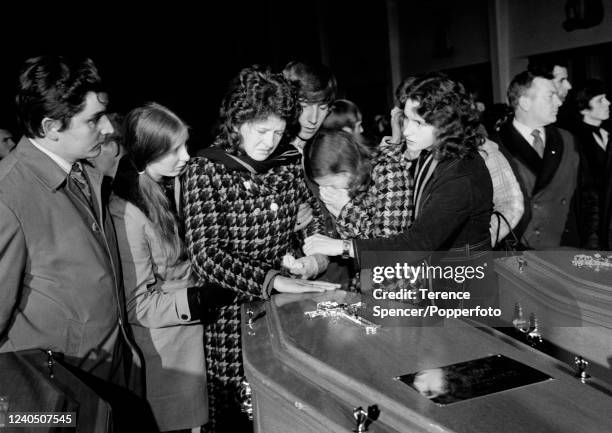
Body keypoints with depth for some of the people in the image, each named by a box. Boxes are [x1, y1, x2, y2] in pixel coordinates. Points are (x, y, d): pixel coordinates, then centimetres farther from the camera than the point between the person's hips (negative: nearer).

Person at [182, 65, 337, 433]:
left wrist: (316, 255, -6)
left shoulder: (288, 166, 2)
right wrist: (274, 280, -27)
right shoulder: (206, 170, -12)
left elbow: (313, 218, 15)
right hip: (233, 314, -4)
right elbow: (205, 256, -20)